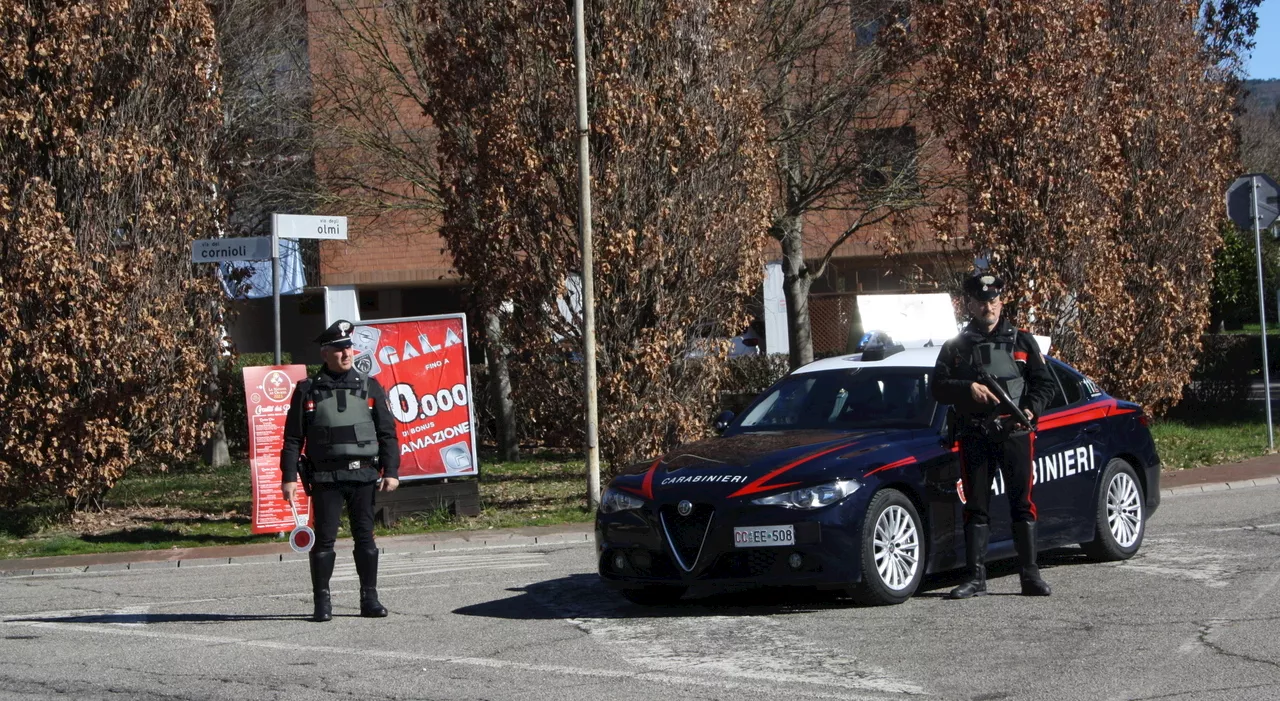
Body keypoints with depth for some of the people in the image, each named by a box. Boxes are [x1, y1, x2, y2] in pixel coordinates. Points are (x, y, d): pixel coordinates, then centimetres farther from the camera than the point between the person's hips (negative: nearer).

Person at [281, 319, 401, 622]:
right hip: (325, 477, -1)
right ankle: (322, 602, 4)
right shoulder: (308, 390, 4)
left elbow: (387, 433, 7)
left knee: (365, 537, 3)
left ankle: (370, 599, 10)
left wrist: (391, 471, -2)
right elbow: (293, 439, 4)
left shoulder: (370, 387, 8)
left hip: (364, 475, 1)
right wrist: (288, 477, -3)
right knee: (324, 539, -1)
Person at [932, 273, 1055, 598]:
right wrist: (969, 388, -13)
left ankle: (1030, 575, 2)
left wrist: (1030, 409, -11)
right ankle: (976, 577, 3)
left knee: (1022, 504, -2)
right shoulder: (956, 346, 13)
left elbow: (1045, 383, 7)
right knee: (976, 507, 1)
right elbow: (939, 388, 4)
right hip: (974, 437, 1)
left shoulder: (1022, 341, 11)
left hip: (1015, 433, -1)